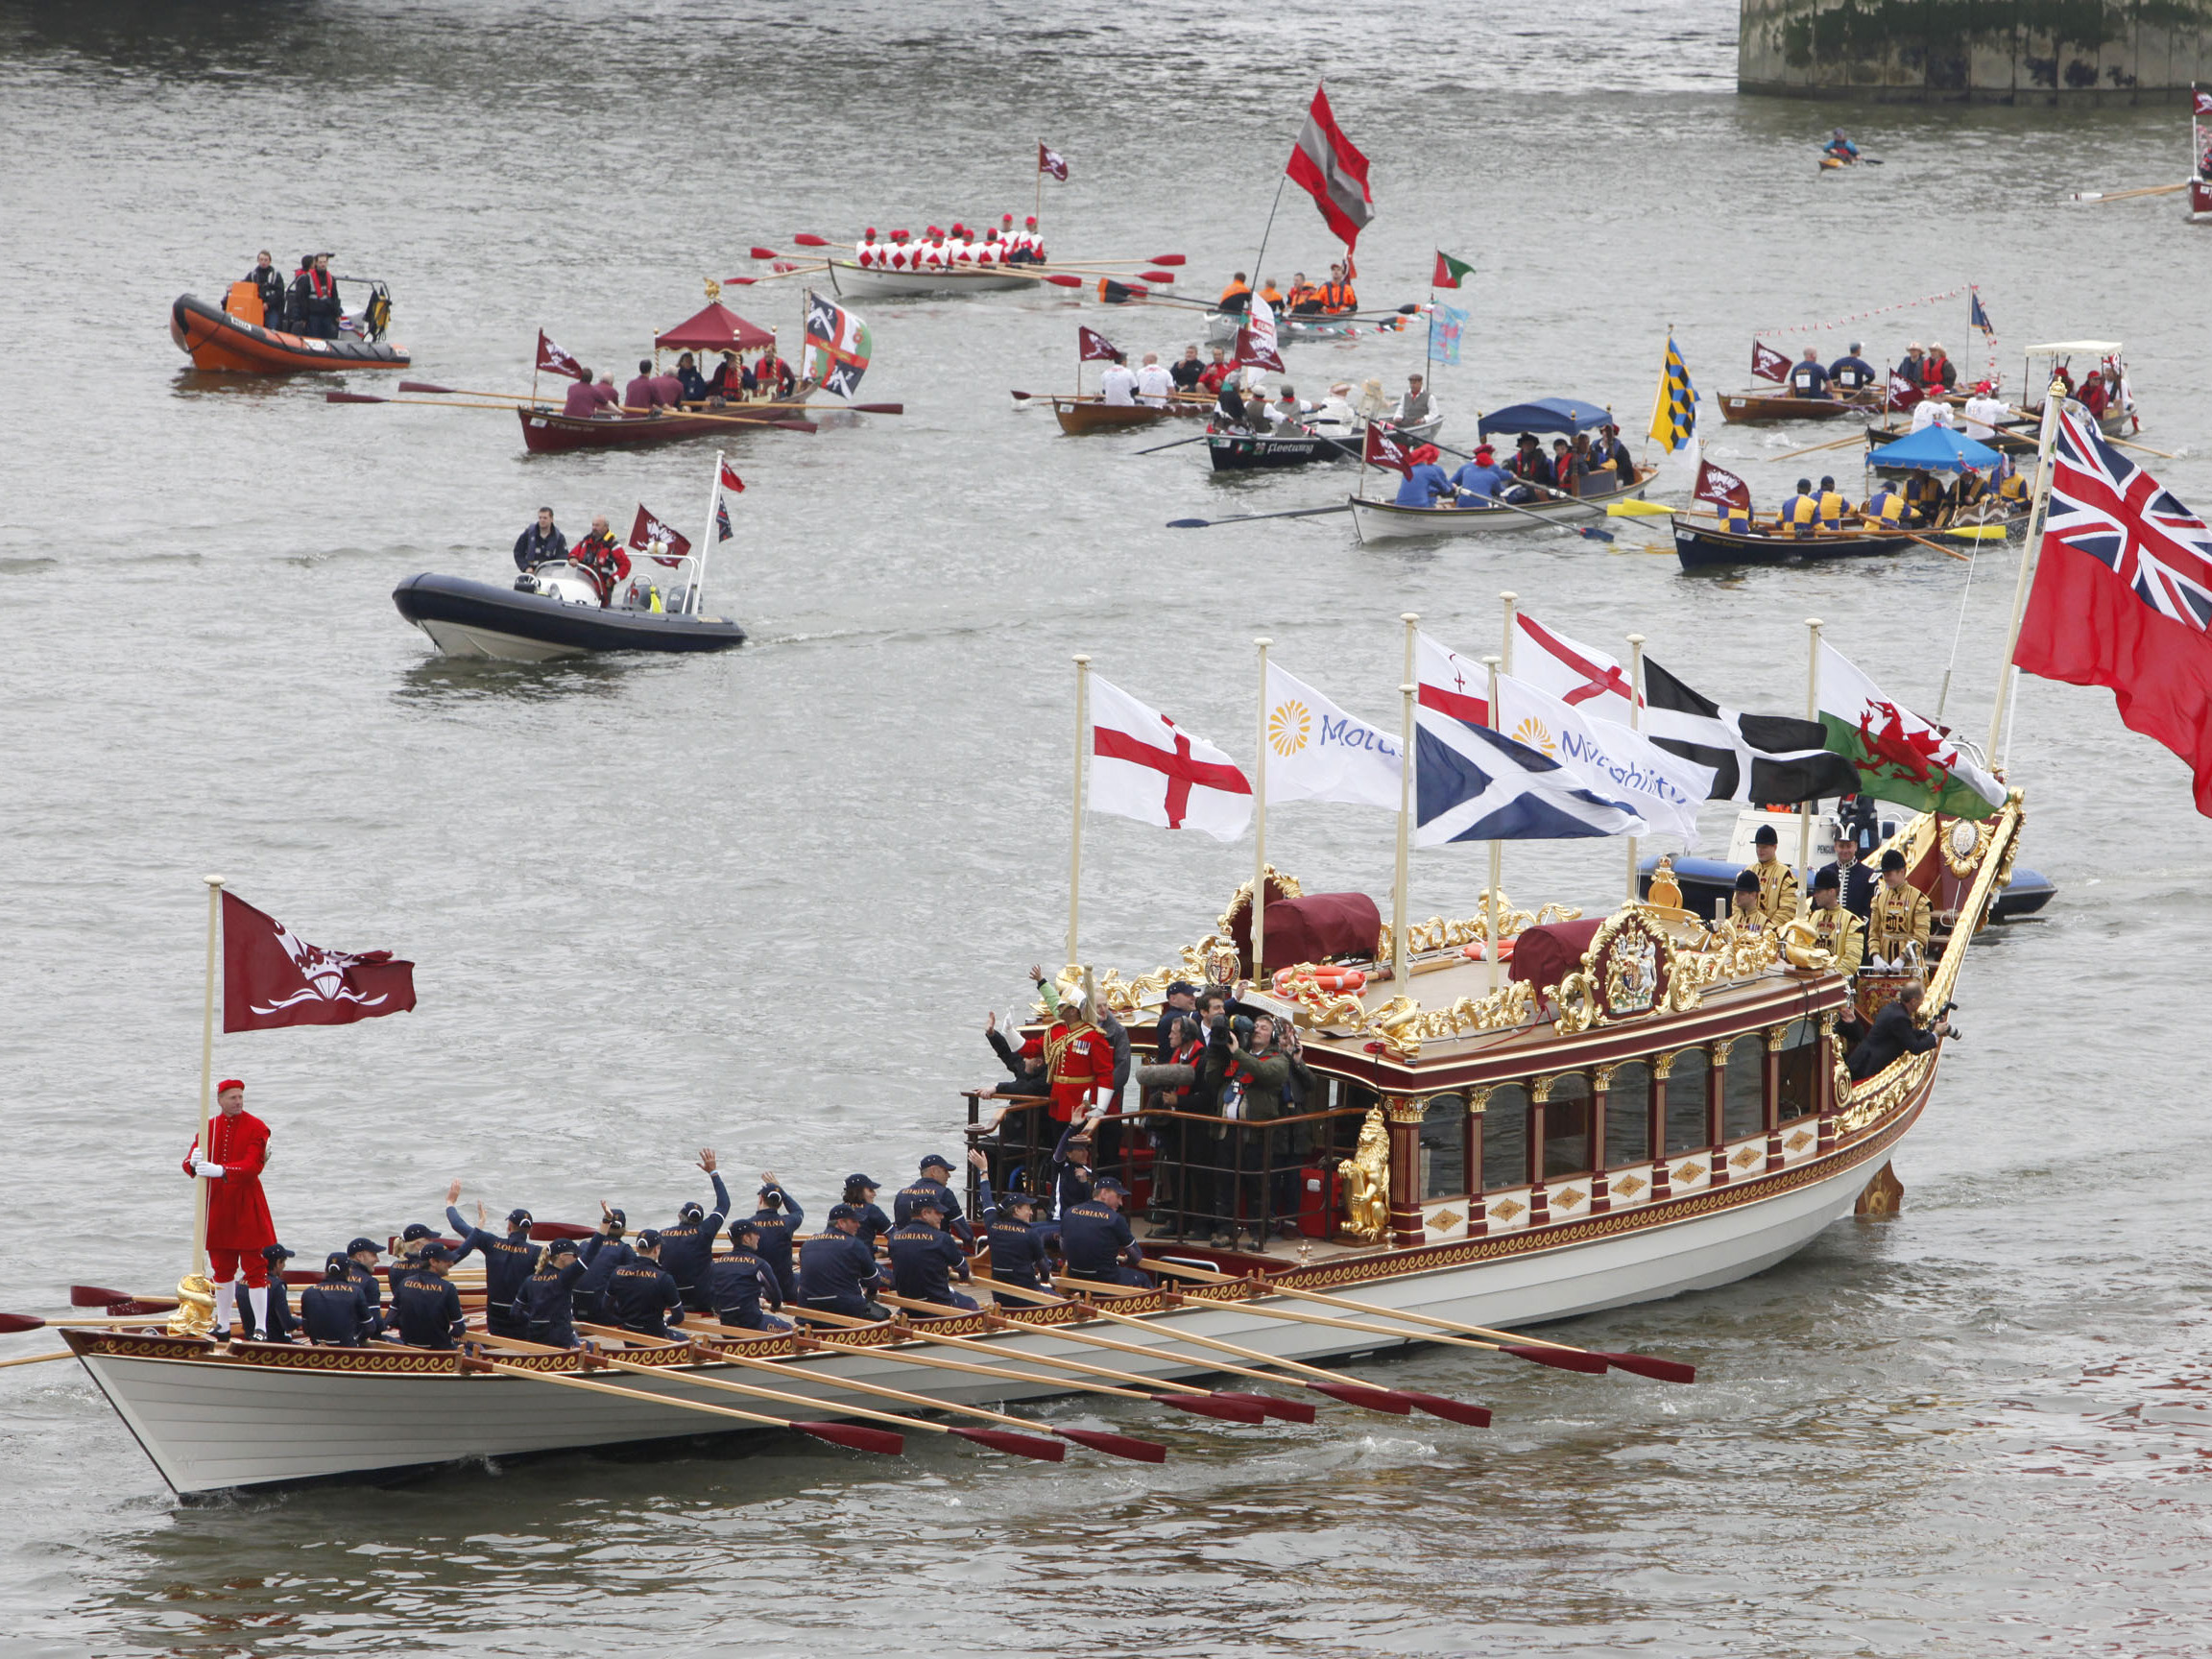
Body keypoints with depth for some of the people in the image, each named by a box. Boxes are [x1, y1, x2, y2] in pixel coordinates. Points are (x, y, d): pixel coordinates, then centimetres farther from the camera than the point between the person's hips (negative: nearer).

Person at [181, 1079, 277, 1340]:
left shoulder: (256, 1128, -4)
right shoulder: (208, 1127, 9)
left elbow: (254, 1165, -17)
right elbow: (190, 1162, 3)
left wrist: (220, 1170, -30)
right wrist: (193, 1163, -24)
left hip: (246, 1205, -4)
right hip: (217, 1207, 4)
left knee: (255, 1267, -5)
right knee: (221, 1267, 11)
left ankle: (260, 1328, -3)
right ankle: (223, 1326, 20)